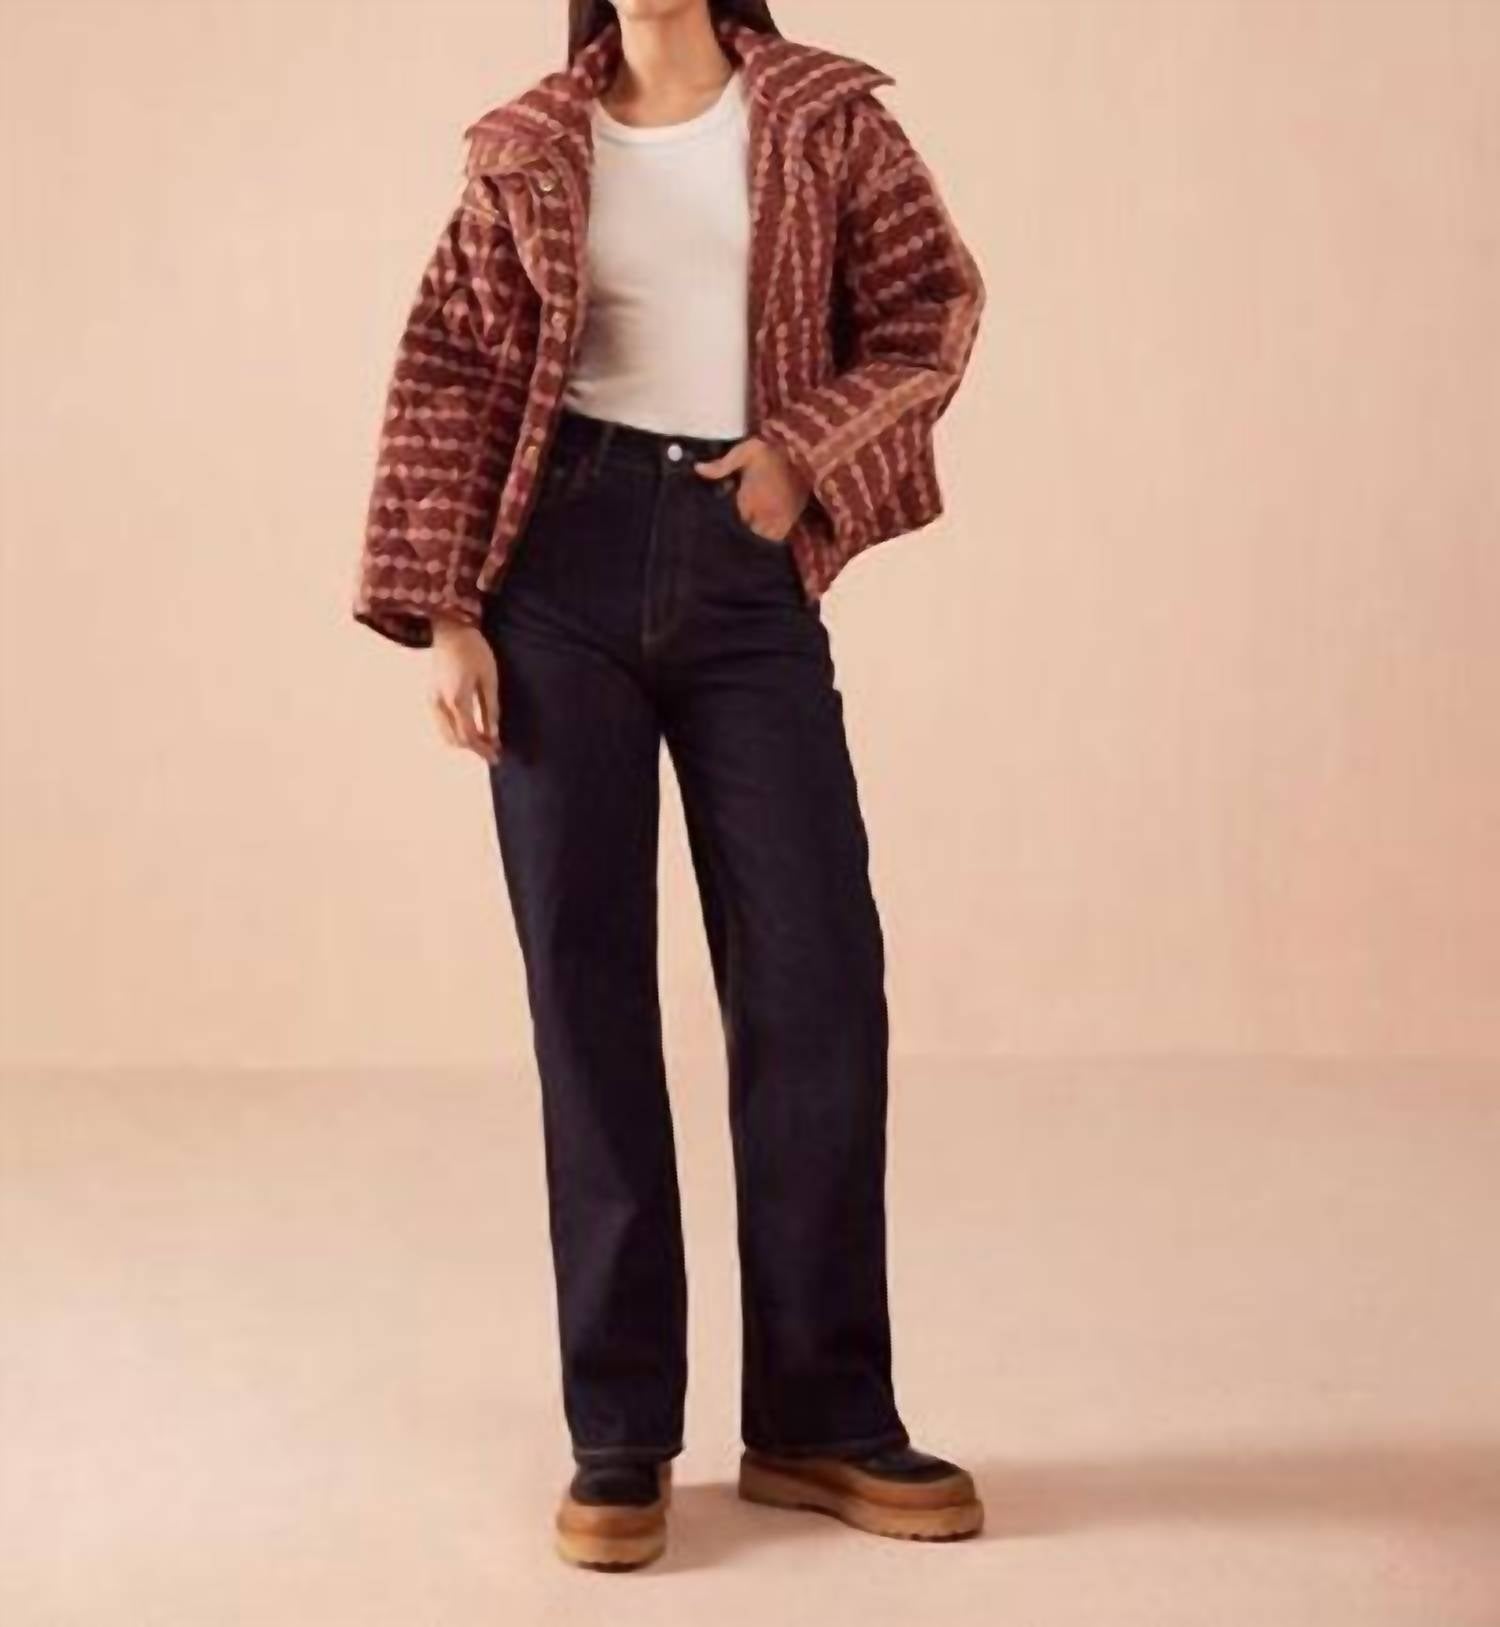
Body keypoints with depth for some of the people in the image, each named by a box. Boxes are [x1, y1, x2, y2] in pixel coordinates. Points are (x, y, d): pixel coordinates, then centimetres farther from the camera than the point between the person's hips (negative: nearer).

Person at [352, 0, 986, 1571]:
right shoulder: (527, 148, 9)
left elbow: (933, 302, 8)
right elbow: (447, 379, 5)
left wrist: (808, 450, -8)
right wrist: (442, 615, -3)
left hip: (746, 576, 0)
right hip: (566, 566, 0)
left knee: (818, 976, -3)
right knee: (587, 984, 0)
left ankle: (822, 1418, 10)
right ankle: (618, 1433, 8)